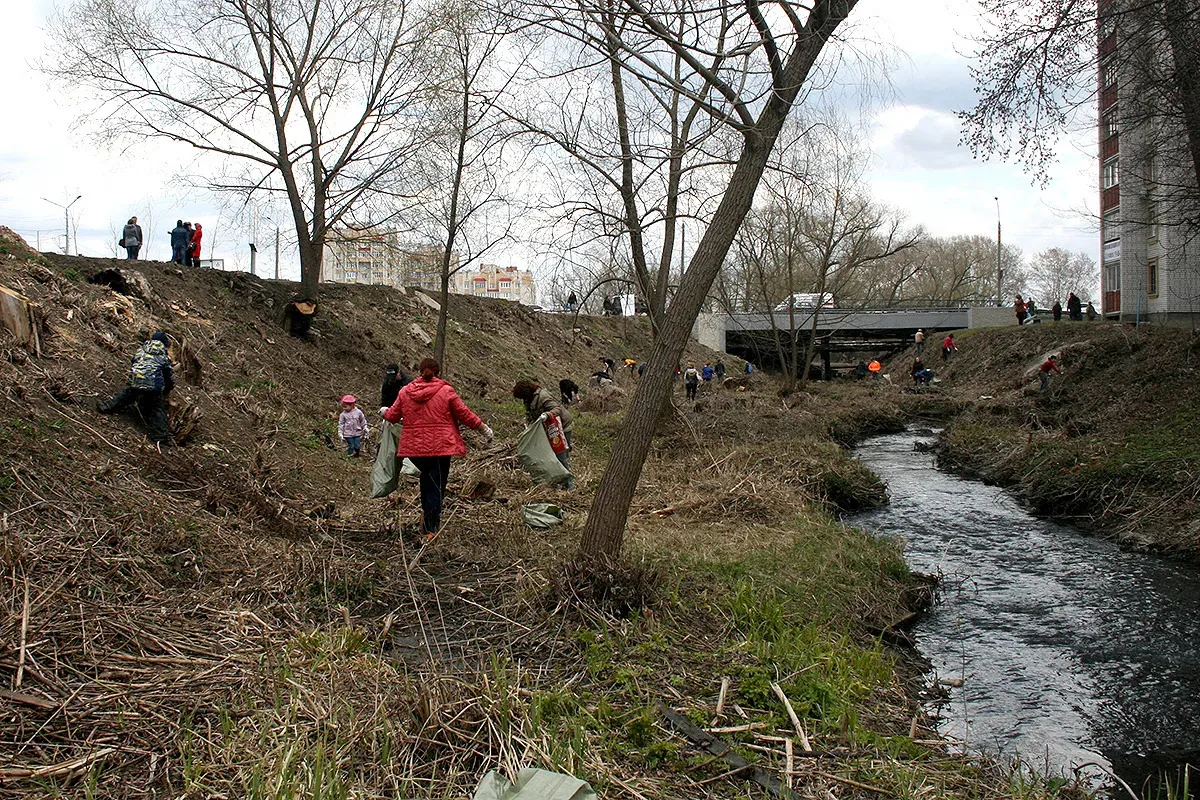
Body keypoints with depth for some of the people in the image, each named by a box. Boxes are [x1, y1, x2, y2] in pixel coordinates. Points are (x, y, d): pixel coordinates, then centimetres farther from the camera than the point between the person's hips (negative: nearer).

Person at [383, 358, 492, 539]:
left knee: (427, 477, 27)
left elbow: (392, 416, 15)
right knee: (436, 487, 3)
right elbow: (465, 414, 1)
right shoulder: (446, 391, -4)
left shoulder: (405, 392, 5)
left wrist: (384, 412, 39)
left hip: (414, 447, 3)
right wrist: (485, 429, 13)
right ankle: (430, 530, 1)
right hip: (440, 447, -3)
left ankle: (426, 513, 20)